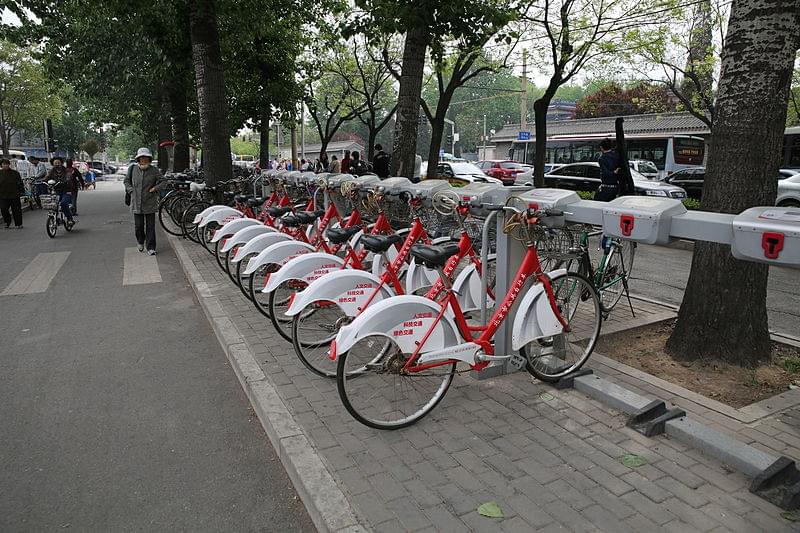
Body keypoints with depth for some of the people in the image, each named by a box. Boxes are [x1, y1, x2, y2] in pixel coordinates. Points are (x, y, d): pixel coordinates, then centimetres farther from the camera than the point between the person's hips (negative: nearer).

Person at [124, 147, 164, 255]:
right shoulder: (133, 169, 4)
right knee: (138, 225, 9)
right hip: (136, 203, 2)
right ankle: (140, 242, 36)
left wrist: (155, 188, -9)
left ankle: (151, 248, 5)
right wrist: (130, 190, 1)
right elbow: (126, 181, 17)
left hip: (150, 203, -2)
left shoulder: (154, 171, -1)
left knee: (150, 226, -1)